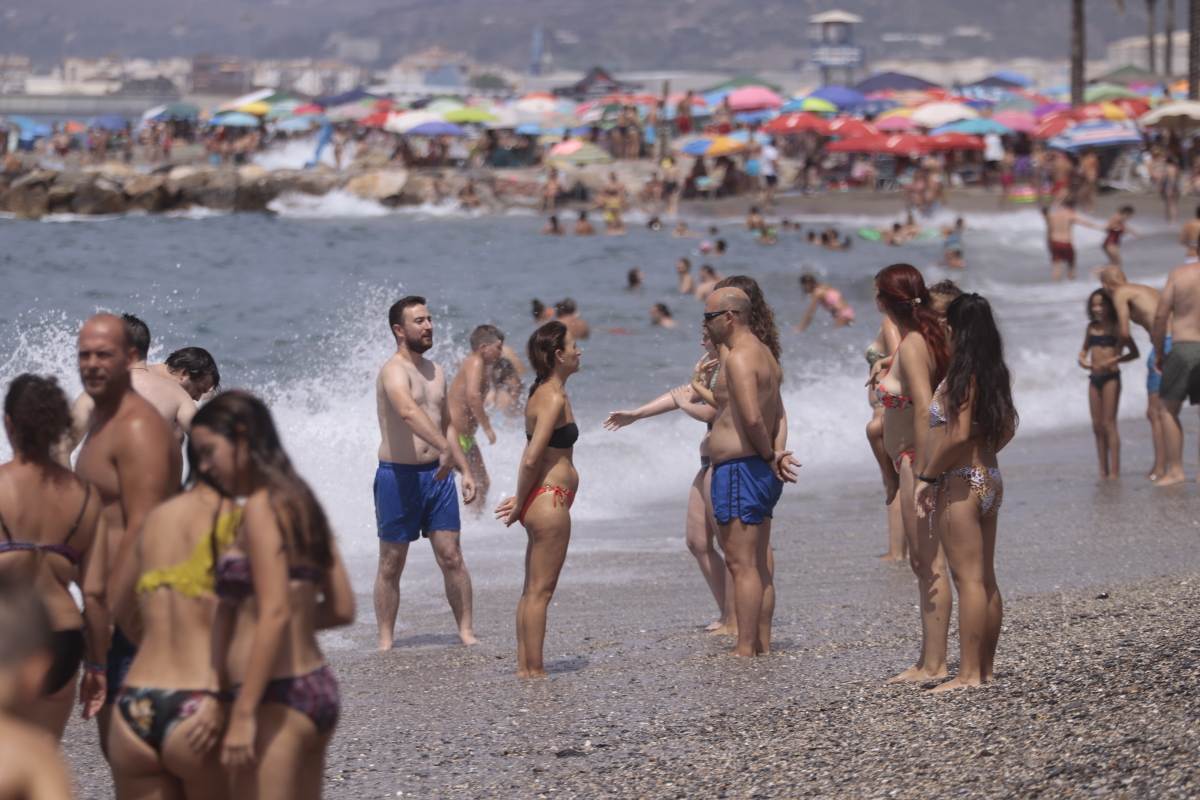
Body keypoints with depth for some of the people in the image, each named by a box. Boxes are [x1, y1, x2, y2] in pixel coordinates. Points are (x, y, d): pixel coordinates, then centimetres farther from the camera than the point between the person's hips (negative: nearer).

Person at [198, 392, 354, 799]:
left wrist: (244, 713, -22)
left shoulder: (261, 507, -11)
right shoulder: (298, 503, 14)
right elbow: (342, 608, 15)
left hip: (279, 695, -9)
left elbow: (275, 613, -20)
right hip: (316, 687, 9)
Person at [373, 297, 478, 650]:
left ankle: (467, 631, 8)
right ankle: (385, 642, 9)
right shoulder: (394, 370, -14)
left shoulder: (435, 371, 13)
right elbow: (408, 412, -34)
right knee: (391, 565, 3)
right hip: (398, 475, -6)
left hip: (437, 474, 6)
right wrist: (444, 448, -45)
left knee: (451, 558, 2)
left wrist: (465, 469, 17)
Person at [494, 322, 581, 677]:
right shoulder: (555, 399, -17)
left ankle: (525, 666, 17)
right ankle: (534, 670, -3)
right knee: (540, 591, -6)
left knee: (532, 590, 13)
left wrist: (522, 501, 11)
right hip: (550, 501, -10)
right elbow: (532, 459, -22)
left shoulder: (543, 394, 14)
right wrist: (520, 503, -11)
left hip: (540, 499, 10)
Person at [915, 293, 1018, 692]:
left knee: (968, 580, -8)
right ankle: (985, 667, 18)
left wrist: (928, 476, -13)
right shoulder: (994, 374, 10)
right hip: (989, 479, 9)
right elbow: (1007, 429, 16)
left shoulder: (961, 375, -16)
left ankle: (969, 674, -8)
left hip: (961, 484, -9)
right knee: (986, 580, 12)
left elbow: (959, 434, -22)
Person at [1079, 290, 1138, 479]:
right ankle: (1103, 471, 10)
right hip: (1094, 378, 6)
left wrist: (1113, 360, -20)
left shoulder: (1116, 328, -5)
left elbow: (1134, 352, -8)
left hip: (1110, 377, -6)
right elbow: (1085, 349, 26)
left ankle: (1115, 471, -7)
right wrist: (1082, 359, 4)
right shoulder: (1092, 327, 11)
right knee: (1097, 426, 6)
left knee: (1109, 423, -8)